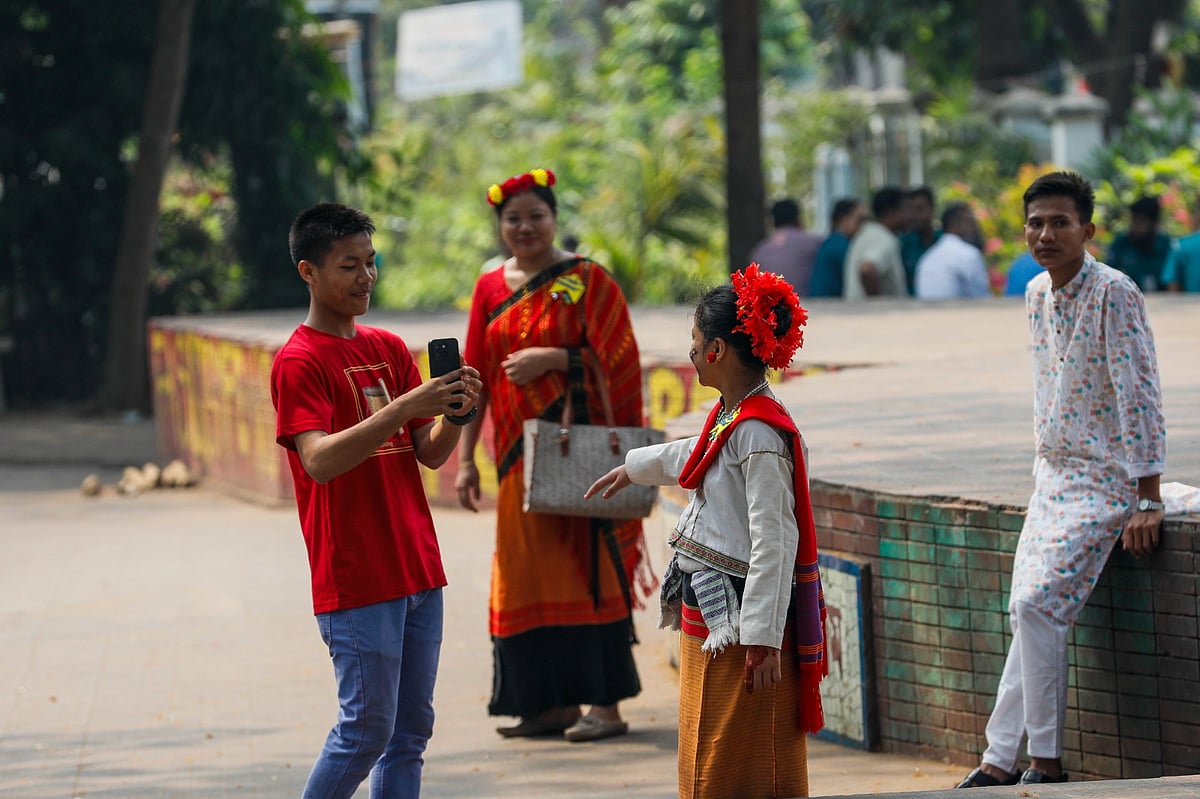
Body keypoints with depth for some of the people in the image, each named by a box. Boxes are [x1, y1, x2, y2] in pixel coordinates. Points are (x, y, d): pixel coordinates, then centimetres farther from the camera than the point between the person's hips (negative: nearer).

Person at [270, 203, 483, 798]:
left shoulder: (391, 349, 13)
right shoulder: (298, 363, -8)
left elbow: (430, 455, 10)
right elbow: (320, 461, -23)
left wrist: (455, 413, -12)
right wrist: (404, 407, -31)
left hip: (417, 570, 7)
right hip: (355, 579, -7)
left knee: (411, 731, 7)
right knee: (367, 728, -7)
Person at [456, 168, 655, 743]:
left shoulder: (586, 281, -3)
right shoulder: (491, 288, 11)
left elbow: (618, 360, -8)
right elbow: (475, 377, 10)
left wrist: (554, 358, -19)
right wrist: (465, 457, 6)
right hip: (518, 452, 5)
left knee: (584, 565, -7)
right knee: (528, 571, 5)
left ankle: (606, 703, -5)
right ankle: (556, 702, 12)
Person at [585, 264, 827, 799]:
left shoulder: (760, 433, -19)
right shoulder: (727, 418, 11)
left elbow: (774, 540, -23)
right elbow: (694, 459, 36)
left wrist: (763, 638, -25)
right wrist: (633, 468, 54)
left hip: (743, 618, -10)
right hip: (707, 615, 10)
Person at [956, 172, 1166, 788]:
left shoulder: (1114, 293, -17)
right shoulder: (1036, 294, 7)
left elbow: (1139, 395, -19)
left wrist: (1147, 500, -21)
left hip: (1104, 480, -7)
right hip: (1052, 477, 8)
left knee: (1037, 605, -18)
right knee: (1030, 615, 3)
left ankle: (1046, 763, -11)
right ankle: (1002, 761, 4)